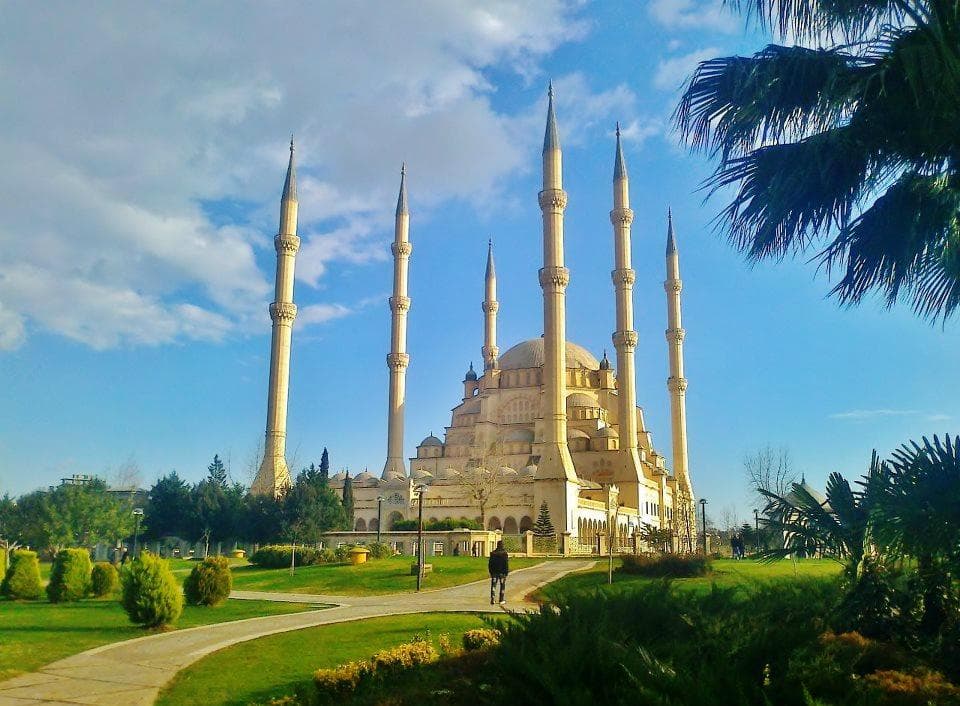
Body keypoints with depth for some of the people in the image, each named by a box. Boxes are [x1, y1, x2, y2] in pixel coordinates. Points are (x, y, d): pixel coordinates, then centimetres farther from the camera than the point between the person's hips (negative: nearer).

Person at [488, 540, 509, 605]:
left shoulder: (493, 553, 2)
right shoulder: (504, 553, -10)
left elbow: (490, 563, 6)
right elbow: (506, 563, -12)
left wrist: (490, 571, 15)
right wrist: (506, 571, -6)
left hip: (494, 572, 3)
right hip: (502, 572, -3)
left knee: (493, 585, 4)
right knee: (502, 586, 8)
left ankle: (492, 599, -11)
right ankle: (501, 600, 11)